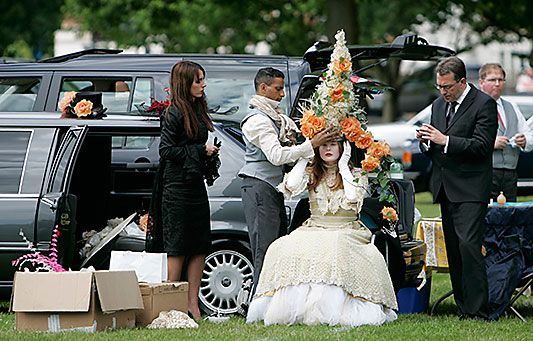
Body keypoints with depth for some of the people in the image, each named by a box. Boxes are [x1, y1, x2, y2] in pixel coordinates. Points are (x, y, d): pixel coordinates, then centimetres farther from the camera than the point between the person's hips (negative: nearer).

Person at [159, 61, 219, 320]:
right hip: (177, 188, -8)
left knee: (200, 246, 7)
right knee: (178, 248, -5)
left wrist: (210, 151, 5)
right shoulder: (174, 114, -12)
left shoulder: (198, 110, 13)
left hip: (196, 185, 8)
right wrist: (200, 150, -13)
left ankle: (192, 304, 11)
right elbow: (165, 150, -17)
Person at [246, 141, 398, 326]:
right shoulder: (311, 173, 13)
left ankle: (331, 311, -34)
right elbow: (291, 187, -7)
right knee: (283, 249, -28)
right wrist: (303, 157, 1)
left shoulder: (357, 174, 7)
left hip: (346, 232, -2)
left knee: (338, 250, -39)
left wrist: (343, 165, -6)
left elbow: (353, 198, -14)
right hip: (314, 231, 2)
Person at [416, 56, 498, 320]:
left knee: (468, 245, -16)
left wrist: (445, 140, -20)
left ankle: (477, 311, -16)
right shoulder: (439, 104, 16)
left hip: (470, 189, -8)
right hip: (445, 188, 8)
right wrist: (426, 141, -1)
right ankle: (464, 308, 11)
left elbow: (481, 146, -15)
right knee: (453, 249, 7)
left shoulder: (484, 104, -7)